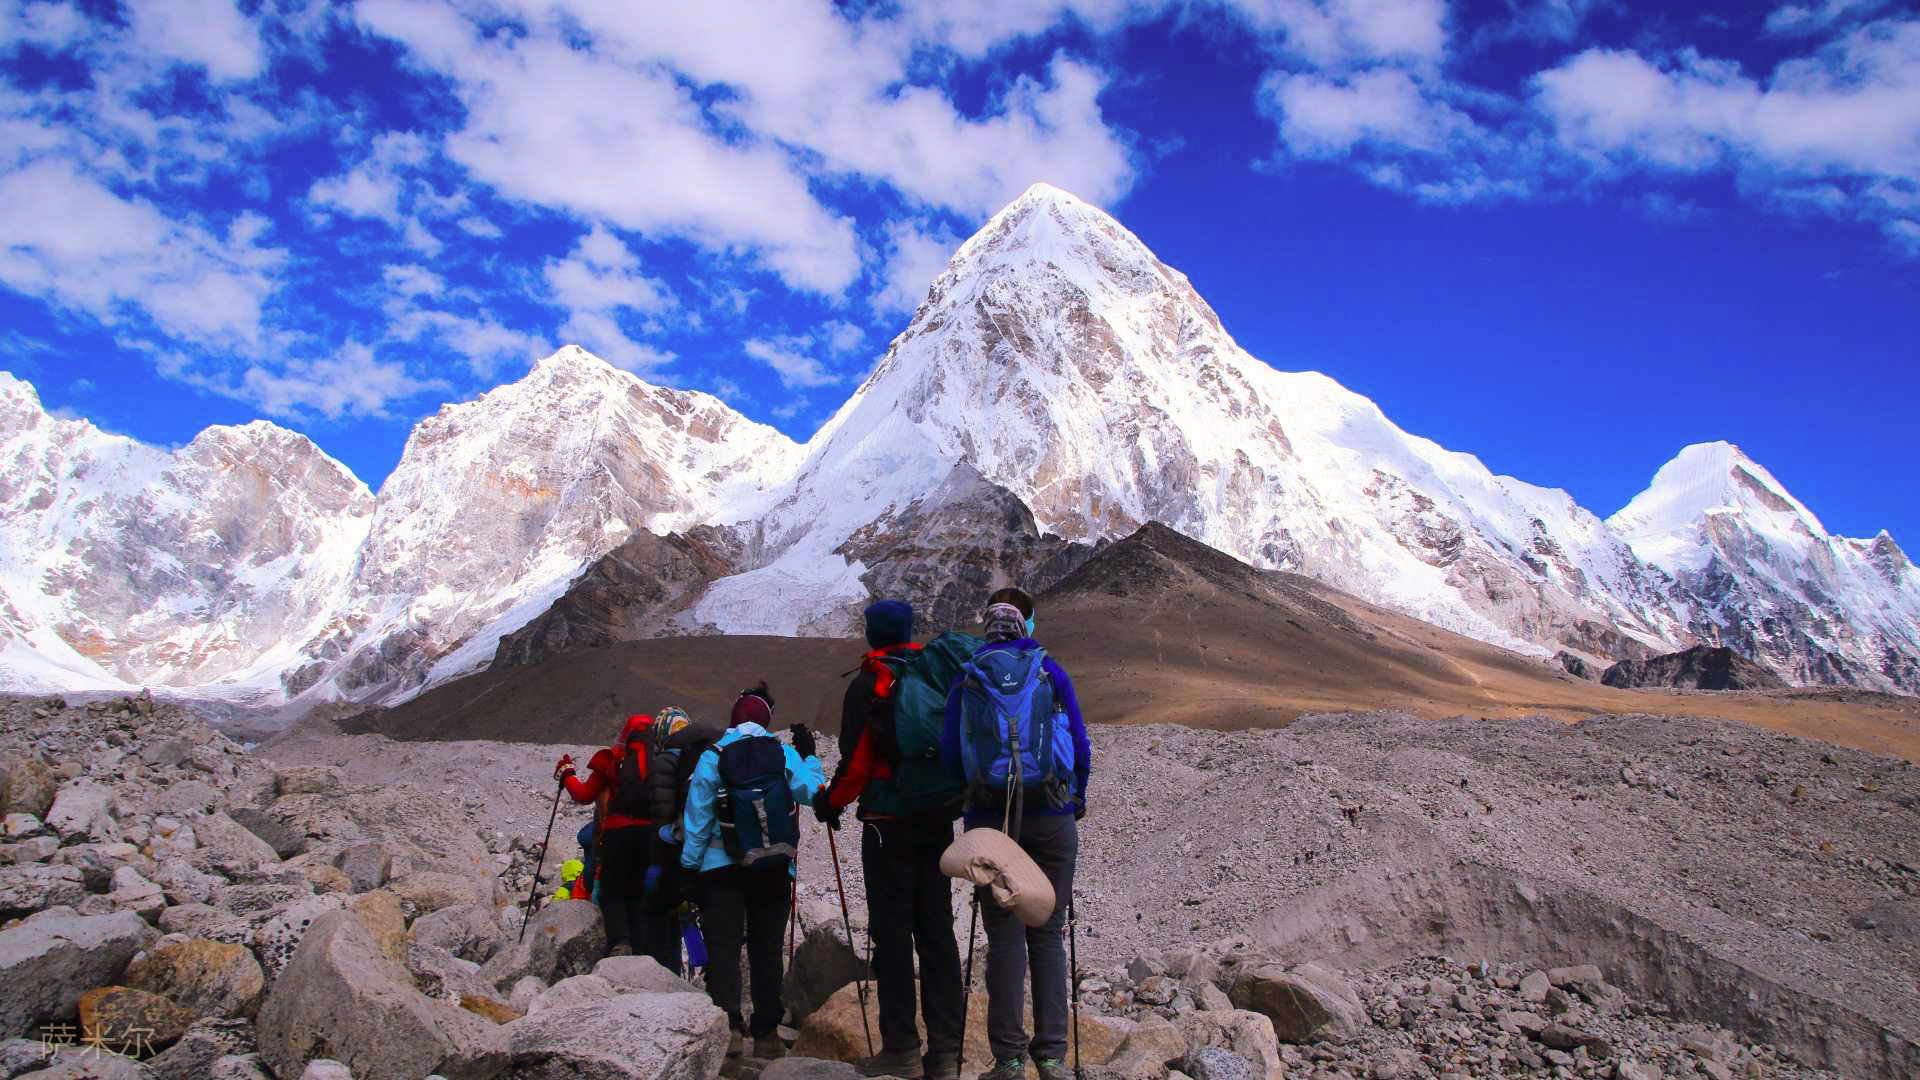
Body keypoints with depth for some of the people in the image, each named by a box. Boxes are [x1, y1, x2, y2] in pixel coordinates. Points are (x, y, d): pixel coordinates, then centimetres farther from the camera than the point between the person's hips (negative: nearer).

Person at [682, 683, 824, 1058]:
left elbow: (696, 816, -3)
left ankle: (727, 1025, -14)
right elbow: (811, 792, -5)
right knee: (766, 950, 9)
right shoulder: (784, 754, 0)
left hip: (722, 867, -2)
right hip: (773, 868, 2)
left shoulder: (712, 757, -3)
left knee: (723, 947, 0)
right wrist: (810, 755, 10)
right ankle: (766, 1033, 8)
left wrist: (690, 866, 2)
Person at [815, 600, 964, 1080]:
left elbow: (857, 761, -10)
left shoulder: (868, 685, -7)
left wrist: (830, 802, 6)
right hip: (939, 820, 5)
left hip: (888, 820, -5)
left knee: (892, 932, 1)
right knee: (937, 931, 8)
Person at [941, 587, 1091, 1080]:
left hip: (991, 818, 0)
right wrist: (1075, 800, 17)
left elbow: (949, 753, 5)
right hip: (1052, 819, 0)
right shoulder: (1051, 671, 3)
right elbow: (1081, 746, 3)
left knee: (1004, 938, 5)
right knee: (1048, 935, 7)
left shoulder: (966, 678, 5)